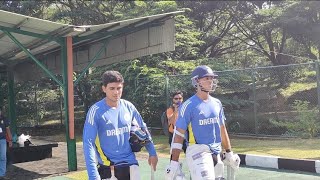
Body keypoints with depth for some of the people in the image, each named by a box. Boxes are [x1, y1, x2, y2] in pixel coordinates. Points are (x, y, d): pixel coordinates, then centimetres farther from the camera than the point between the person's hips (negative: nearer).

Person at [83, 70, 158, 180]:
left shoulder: (128, 107, -1)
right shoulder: (96, 110, -14)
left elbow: (143, 129, 12)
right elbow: (88, 143, -17)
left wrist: (152, 153, 12)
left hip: (130, 163, 3)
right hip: (107, 167, -3)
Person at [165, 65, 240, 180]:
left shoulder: (217, 103, 9)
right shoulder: (189, 105, -10)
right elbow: (178, 134, -11)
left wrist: (229, 153, 20)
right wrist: (174, 162, -14)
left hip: (216, 152, 7)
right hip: (197, 151, -6)